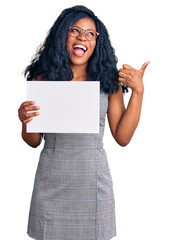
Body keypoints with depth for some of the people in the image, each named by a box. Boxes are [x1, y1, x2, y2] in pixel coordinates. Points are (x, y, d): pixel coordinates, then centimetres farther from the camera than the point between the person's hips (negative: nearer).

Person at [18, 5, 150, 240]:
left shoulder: (108, 81, 0)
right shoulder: (43, 79, -1)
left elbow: (122, 137, -3)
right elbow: (33, 141, 4)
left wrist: (138, 91, -8)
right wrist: (25, 122, -17)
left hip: (93, 181, 1)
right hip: (51, 182, 0)